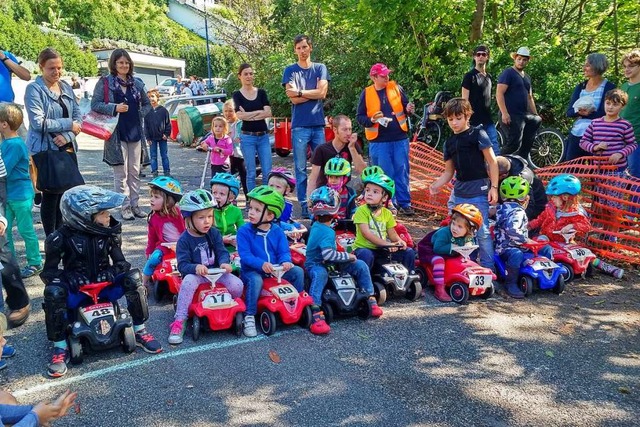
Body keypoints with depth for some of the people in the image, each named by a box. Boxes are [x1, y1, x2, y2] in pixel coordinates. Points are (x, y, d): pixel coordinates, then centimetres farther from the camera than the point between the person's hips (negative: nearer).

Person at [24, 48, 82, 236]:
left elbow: (77, 115, 8)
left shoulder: (66, 87, 10)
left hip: (67, 148, 6)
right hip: (46, 150, -6)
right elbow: (38, 122, -17)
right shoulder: (34, 89, -8)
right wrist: (68, 124, -11)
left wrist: (67, 135, -9)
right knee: (50, 196, 0)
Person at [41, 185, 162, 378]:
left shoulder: (110, 232, -4)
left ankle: (139, 331, -10)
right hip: (76, 288, -2)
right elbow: (49, 271, -6)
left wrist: (110, 274, -20)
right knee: (53, 292, -34)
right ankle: (60, 348, -19)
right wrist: (71, 280, -25)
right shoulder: (61, 238, -12)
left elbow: (120, 262, 2)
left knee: (133, 277, -25)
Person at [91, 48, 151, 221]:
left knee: (135, 171, 9)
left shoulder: (136, 83, 10)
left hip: (135, 132, 4)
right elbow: (95, 105, -5)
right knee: (121, 173, 0)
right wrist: (115, 108, -17)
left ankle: (135, 205, 18)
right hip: (116, 134, -4)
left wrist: (139, 115, 3)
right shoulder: (105, 82, -2)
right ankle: (125, 207, 7)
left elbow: (147, 104, 20)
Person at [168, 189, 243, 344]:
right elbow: (182, 265, -16)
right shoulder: (184, 240, -10)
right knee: (188, 282, -36)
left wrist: (224, 263, -27)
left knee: (237, 285, -21)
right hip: (195, 274, -3)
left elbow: (222, 252, -3)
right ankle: (179, 322, -27)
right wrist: (195, 267, -38)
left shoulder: (214, 233, 1)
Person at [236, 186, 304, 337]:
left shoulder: (277, 231, 1)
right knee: (255, 280, -37)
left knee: (298, 271, -8)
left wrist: (285, 262, -26)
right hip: (252, 270, -4)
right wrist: (261, 264, -34)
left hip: (274, 270, 4)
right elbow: (245, 255, -18)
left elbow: (284, 252, -1)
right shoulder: (244, 231, -10)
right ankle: (249, 317, -25)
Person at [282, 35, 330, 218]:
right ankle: (304, 205, 6)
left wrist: (300, 91, -6)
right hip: (299, 126, -1)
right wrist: (314, 93, -4)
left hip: (318, 124, 2)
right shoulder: (290, 70, 6)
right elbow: (293, 99, -6)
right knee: (301, 168, 1)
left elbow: (322, 93, -4)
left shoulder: (320, 68, 11)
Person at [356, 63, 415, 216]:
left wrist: (409, 109, -12)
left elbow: (405, 106, 11)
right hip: (378, 141, -1)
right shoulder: (367, 93, 2)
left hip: (400, 139, 2)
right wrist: (371, 120, -15)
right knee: (384, 174, 4)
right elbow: (360, 117, 4)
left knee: (402, 172, 5)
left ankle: (404, 203, 14)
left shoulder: (396, 88, 5)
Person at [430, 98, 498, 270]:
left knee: (482, 231, -3)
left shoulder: (478, 135, -5)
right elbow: (449, 171, 14)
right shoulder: (450, 142, 12)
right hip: (458, 190, 6)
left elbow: (492, 162, -6)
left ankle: (488, 268, 8)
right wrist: (437, 185, -4)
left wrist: (494, 186, -11)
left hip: (478, 190, -6)